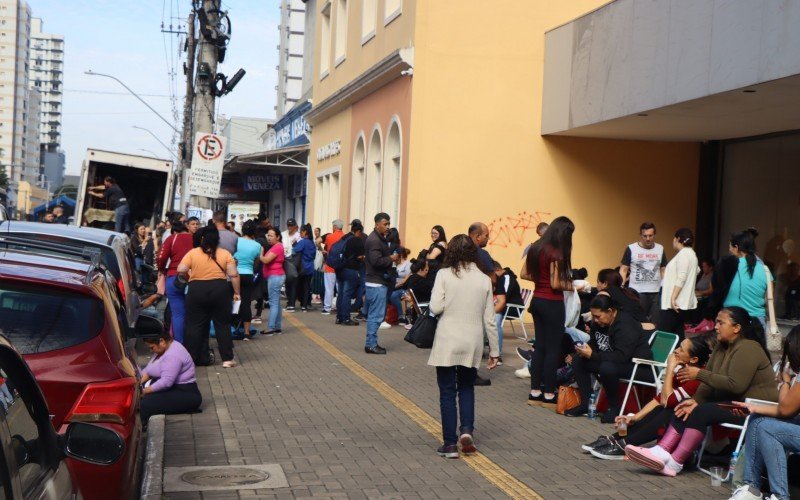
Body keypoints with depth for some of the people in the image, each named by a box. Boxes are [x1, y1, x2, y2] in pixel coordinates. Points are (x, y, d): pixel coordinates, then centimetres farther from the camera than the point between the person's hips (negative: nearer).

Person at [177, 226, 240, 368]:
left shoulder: (193, 253, -1)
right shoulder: (225, 254, 0)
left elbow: (181, 270, -6)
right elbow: (233, 274, -5)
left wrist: (190, 276, 13)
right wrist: (237, 292, 3)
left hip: (197, 291, 0)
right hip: (220, 290, 0)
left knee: (195, 325, 8)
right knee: (223, 325, 7)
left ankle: (191, 358, 11)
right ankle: (227, 359, 6)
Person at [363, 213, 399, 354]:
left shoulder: (380, 238, 16)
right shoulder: (374, 240, -16)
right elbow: (376, 261, -25)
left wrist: (392, 255, 5)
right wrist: (391, 259, -13)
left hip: (378, 281, 11)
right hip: (377, 283, -11)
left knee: (374, 314, 14)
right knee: (376, 315, -6)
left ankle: (371, 343, 19)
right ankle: (371, 344, -2)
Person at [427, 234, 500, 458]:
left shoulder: (444, 274, -6)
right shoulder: (484, 279, 2)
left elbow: (436, 308, -13)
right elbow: (489, 319, 3)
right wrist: (494, 351, 10)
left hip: (447, 341, -2)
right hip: (473, 343, 2)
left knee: (448, 392, 7)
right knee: (467, 387, 21)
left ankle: (450, 444, 8)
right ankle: (467, 430, 3)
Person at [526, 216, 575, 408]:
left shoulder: (536, 248, 7)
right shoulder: (556, 253, -17)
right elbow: (555, 284, -18)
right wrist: (570, 285, -2)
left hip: (537, 300, 8)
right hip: (552, 304, -8)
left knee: (539, 346, 13)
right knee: (553, 349, 1)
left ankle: (535, 392, 16)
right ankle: (549, 395, 6)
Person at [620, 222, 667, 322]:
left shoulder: (660, 249, 7)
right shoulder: (631, 249, -3)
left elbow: (663, 270, 13)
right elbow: (623, 270, -1)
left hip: (656, 292, 3)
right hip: (637, 292, -3)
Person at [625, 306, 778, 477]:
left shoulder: (747, 349, -15)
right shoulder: (721, 348, 13)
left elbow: (736, 385, -26)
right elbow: (709, 385, 6)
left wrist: (699, 374, -21)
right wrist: (696, 400, -12)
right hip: (734, 403, 9)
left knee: (701, 412, -25)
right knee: (686, 409, -6)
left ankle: (674, 463, -29)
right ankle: (662, 452, -23)